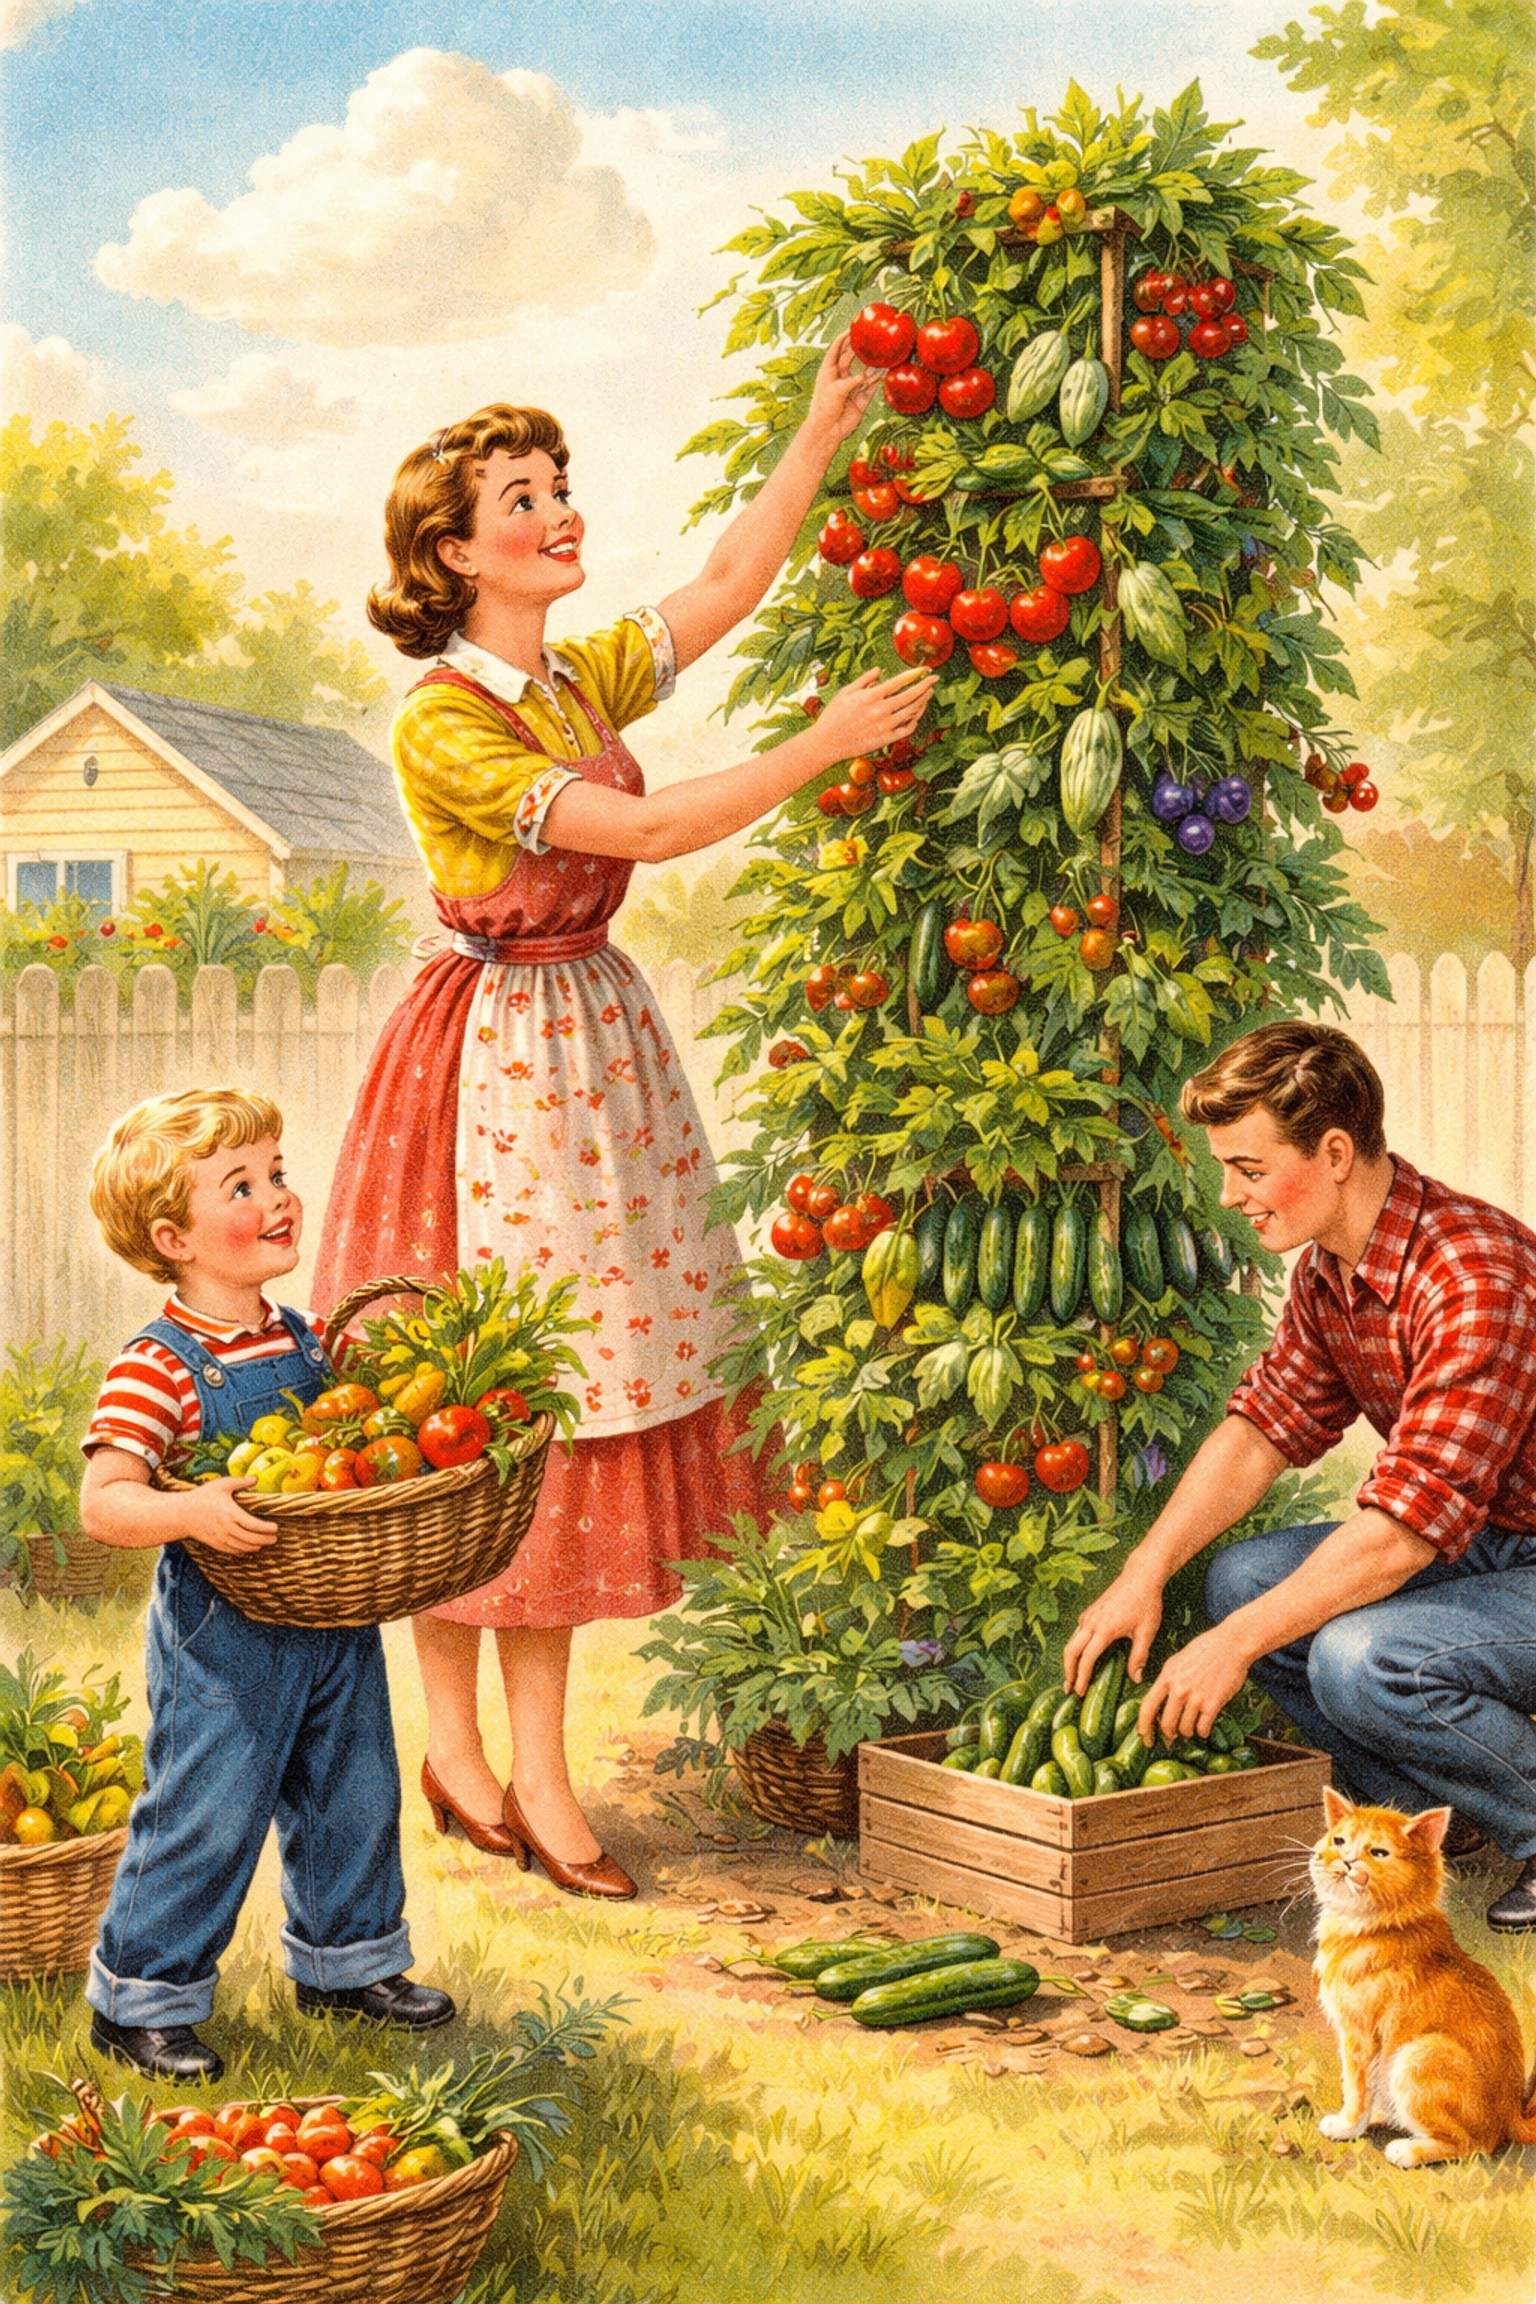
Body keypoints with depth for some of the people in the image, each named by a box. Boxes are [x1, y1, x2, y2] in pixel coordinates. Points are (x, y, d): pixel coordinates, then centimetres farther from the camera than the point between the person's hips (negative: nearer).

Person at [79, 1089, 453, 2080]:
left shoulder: (310, 1340, 5)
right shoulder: (156, 1367, -17)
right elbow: (103, 1503, -23)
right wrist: (191, 1511, -39)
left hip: (336, 1624, 7)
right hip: (224, 1639, -7)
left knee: (354, 1797, 18)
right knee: (205, 1817, 1)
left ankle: (345, 1957, 39)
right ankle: (141, 1998, 19)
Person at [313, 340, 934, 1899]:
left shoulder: (583, 682, 9)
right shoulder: (441, 725, -15)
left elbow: (730, 585, 9)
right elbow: (645, 830, -20)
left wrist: (825, 431, 2)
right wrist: (824, 745, -16)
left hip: (596, 1049, 8)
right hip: (492, 1055, -8)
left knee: (579, 1388, 6)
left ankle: (535, 1765, 13)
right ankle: (455, 1740, 13)